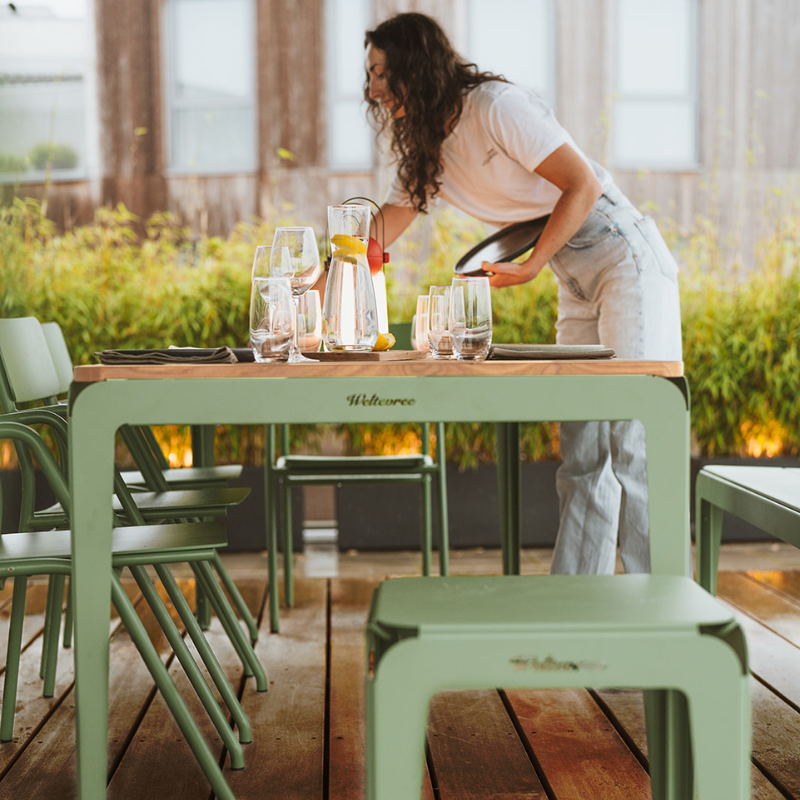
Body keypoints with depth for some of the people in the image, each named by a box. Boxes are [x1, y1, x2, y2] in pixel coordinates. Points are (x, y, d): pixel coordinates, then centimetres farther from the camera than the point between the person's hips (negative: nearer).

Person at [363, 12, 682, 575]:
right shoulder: (424, 147, 9)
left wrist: (528, 268, -19)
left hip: (628, 262, -8)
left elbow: (584, 185, -17)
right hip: (577, 285, 8)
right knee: (582, 454, 4)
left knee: (634, 443, -13)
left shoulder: (496, 107, -15)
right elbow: (384, 227, 13)